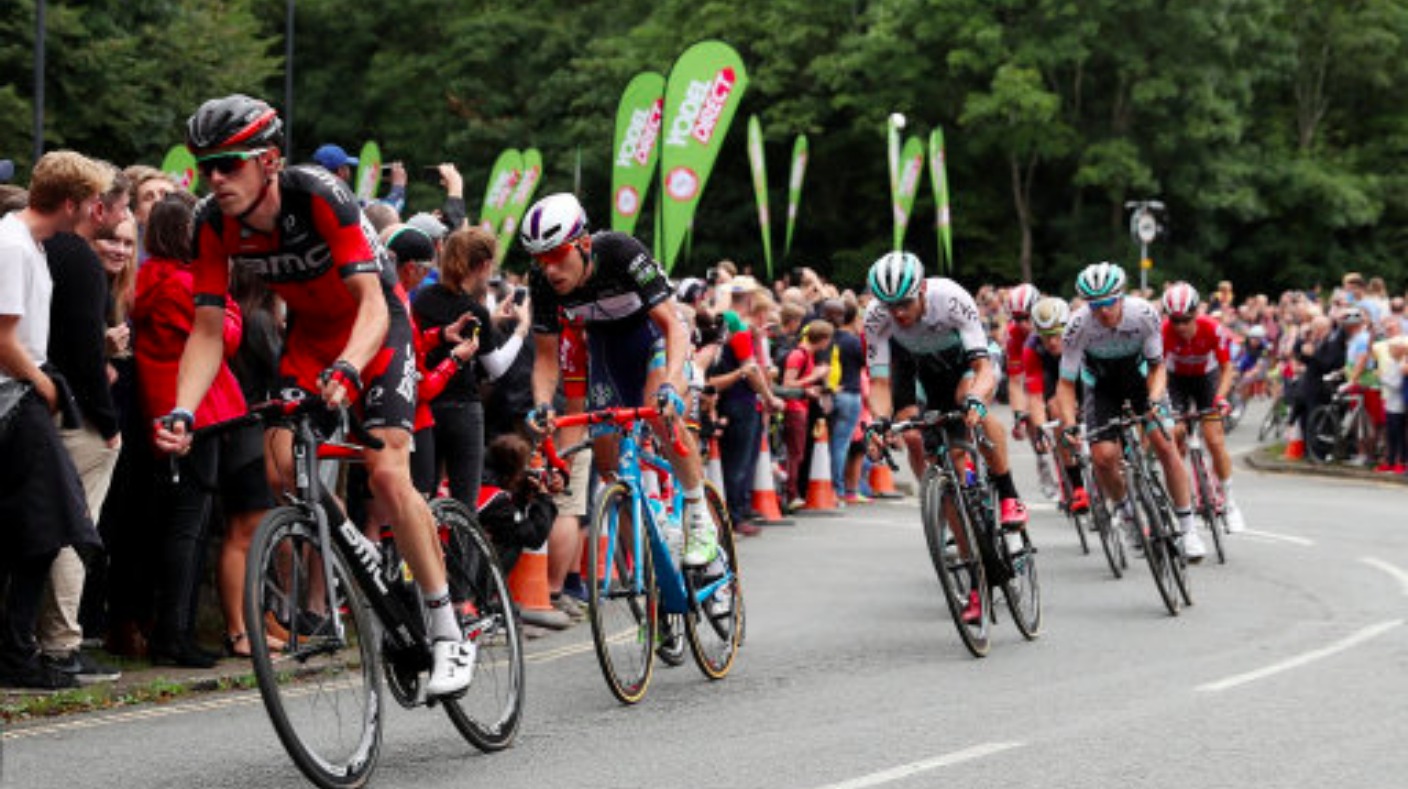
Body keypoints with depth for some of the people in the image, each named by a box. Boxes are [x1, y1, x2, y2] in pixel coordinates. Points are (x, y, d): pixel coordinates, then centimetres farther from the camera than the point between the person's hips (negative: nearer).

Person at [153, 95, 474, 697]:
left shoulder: (320, 197, -31)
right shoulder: (214, 224, -16)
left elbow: (372, 303, -36)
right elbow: (207, 331, -13)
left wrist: (345, 371, -55)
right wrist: (182, 413, -29)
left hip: (375, 326, -5)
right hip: (309, 332, 5)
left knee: (388, 473, -20)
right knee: (282, 473, -13)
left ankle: (448, 632, -11)